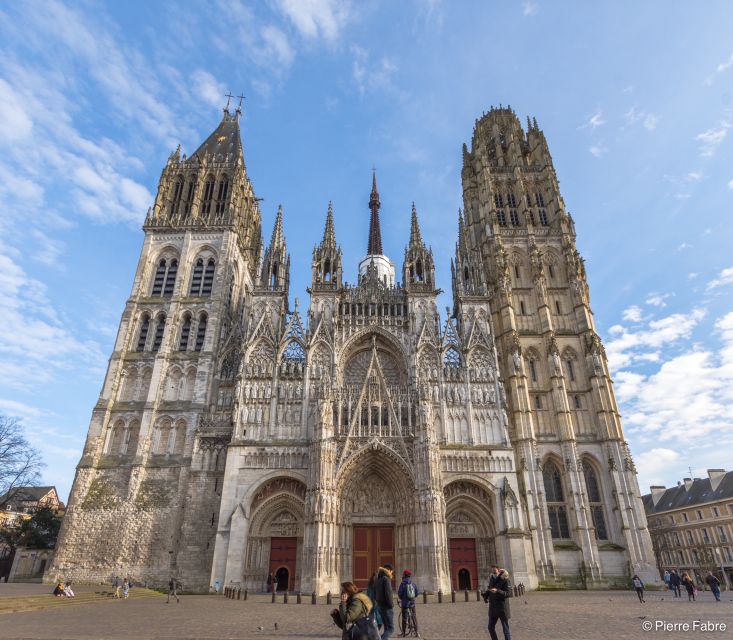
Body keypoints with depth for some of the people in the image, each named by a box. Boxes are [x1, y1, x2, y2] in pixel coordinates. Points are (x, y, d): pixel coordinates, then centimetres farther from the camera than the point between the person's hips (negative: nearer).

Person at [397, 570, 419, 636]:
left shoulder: (402, 584, -9)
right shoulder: (413, 583, 1)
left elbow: (399, 593, -9)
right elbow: (417, 591, 5)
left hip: (405, 603, -3)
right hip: (412, 603, 3)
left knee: (404, 618, 4)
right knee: (414, 617, 14)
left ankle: (403, 633, 7)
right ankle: (416, 632, 13)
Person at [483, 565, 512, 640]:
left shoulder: (505, 580, -13)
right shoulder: (491, 579, 7)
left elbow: (509, 593, -20)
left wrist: (497, 591, -31)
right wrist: (485, 595, 0)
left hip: (502, 607, -6)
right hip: (493, 607, 7)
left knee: (505, 629, 3)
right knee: (491, 627, 15)